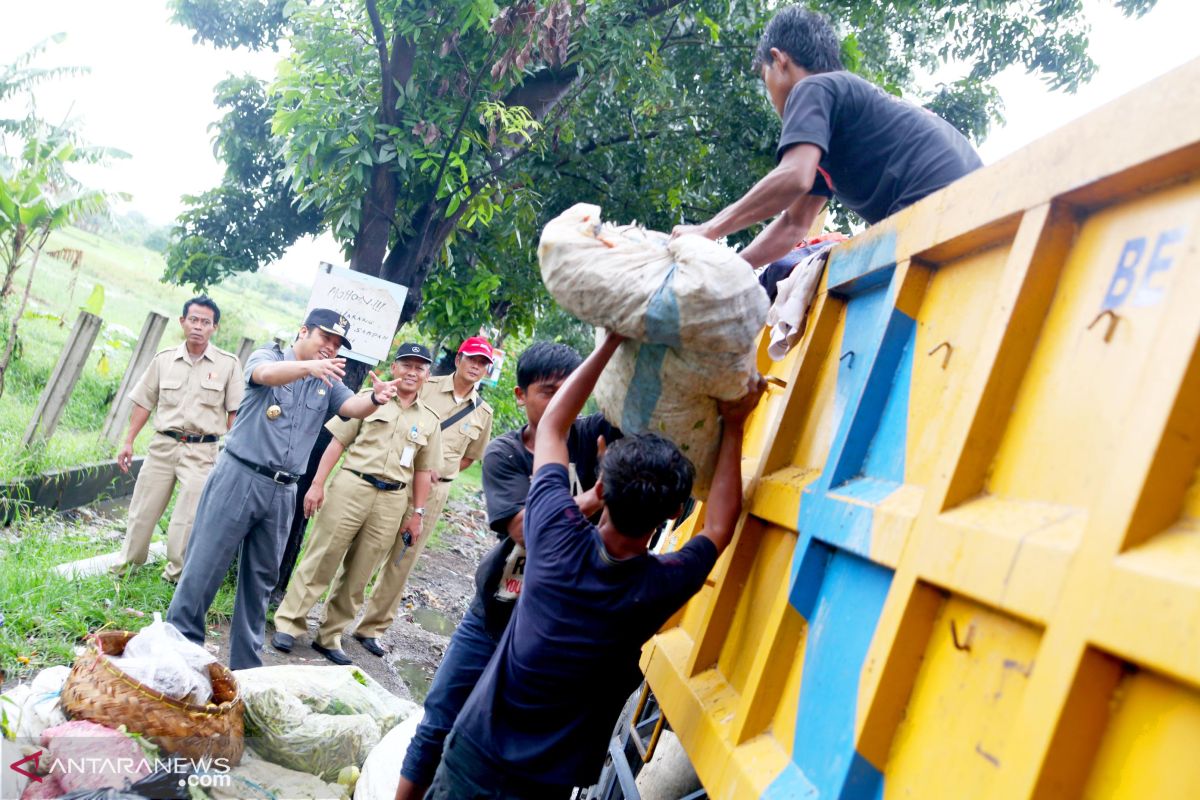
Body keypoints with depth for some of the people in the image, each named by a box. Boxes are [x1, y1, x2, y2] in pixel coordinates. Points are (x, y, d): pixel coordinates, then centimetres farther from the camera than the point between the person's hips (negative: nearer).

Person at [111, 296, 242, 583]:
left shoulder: (228, 364, -2)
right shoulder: (164, 359, 5)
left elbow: (235, 412, 0)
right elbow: (144, 403, 11)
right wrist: (128, 441, 8)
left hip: (201, 451, -3)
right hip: (163, 444, 3)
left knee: (187, 520, -4)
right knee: (142, 511, 9)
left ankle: (175, 576, 12)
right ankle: (125, 567, 24)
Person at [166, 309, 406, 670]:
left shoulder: (327, 384, 12)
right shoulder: (267, 356, 0)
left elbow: (353, 406, -6)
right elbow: (266, 374, -24)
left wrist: (376, 398, -30)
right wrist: (309, 367, -44)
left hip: (281, 492, 5)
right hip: (239, 477, -5)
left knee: (260, 579, 12)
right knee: (204, 566, -2)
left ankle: (246, 664, 21)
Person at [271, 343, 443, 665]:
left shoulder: (429, 420, 10)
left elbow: (423, 470, 14)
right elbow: (337, 442, 1)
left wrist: (418, 513, 10)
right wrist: (317, 484, -5)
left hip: (392, 501, 3)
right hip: (352, 487, -3)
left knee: (358, 575, 8)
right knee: (320, 560, -2)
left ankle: (329, 636, 18)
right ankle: (289, 624, 9)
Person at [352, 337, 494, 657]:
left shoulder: (483, 412, 7)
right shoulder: (426, 387, -3)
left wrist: (440, 472, 2)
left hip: (434, 491, 3)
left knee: (402, 560, 6)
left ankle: (372, 627, 17)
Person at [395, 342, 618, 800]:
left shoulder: (590, 436, -7)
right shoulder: (504, 452, -8)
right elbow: (526, 529, -22)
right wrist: (598, 495, -32)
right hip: (493, 613, 1)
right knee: (438, 723, 12)